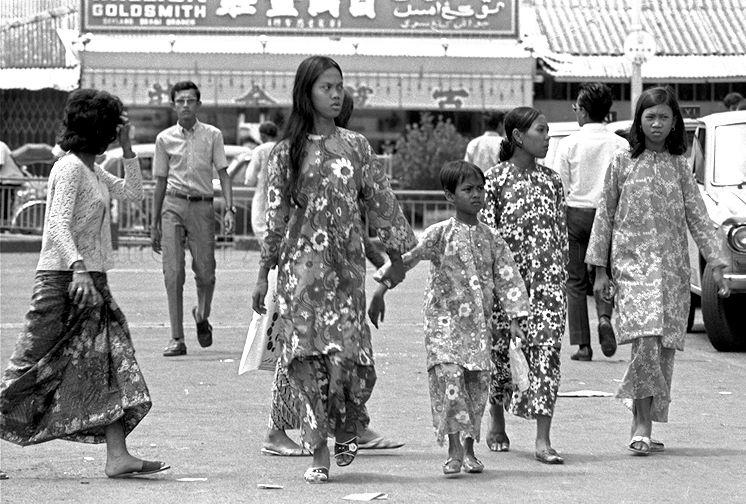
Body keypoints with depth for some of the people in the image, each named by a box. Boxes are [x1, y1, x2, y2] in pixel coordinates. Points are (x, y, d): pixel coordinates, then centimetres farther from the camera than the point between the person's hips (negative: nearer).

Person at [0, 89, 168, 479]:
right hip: (62, 279, -9)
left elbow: (133, 193, 24)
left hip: (91, 282, 9)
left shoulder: (93, 171, 15)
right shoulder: (69, 169, -13)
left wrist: (127, 147, 14)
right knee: (35, 365, -4)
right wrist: (77, 269, -36)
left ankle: (117, 456, -5)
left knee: (110, 365, 0)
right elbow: (58, 224, -23)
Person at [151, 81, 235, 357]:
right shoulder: (165, 139, 8)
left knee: (205, 273, -2)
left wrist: (230, 209, -10)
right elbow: (160, 182, 14)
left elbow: (223, 173, 4)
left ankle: (202, 316, 29)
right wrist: (154, 224, 14)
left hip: (202, 206, 0)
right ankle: (177, 338, -4)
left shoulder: (212, 135, 6)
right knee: (173, 273, -7)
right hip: (173, 204, 0)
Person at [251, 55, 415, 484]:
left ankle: (348, 426, 21)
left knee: (345, 354, -8)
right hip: (301, 265, 0)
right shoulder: (287, 152, 4)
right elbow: (275, 216, 6)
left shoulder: (356, 146, 6)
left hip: (346, 265, 0)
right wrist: (263, 275, 5)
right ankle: (319, 454, 2)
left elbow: (381, 202, 11)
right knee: (309, 356, -4)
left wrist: (398, 255, 12)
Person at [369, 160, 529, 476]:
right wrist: (381, 289, -20)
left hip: (480, 324, 4)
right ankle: (454, 452, -9)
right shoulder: (440, 234, -4)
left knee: (478, 384, 4)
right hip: (444, 320, -4)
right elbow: (407, 258, -10)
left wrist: (514, 320, -2)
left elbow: (507, 278, 6)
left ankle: (469, 449, 18)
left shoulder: (491, 239, 7)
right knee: (449, 379, -14)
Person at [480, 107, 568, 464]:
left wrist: (562, 276, 8)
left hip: (546, 277, 2)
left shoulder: (551, 181, 9)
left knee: (547, 350, -9)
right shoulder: (495, 179, -2)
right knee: (499, 351, 8)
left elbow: (562, 233, 12)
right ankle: (497, 427, 30)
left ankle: (543, 440, -13)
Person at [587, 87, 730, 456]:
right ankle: (641, 424, -16)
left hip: (673, 267, 3)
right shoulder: (622, 163, 3)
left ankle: (646, 425, 12)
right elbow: (604, 216, 7)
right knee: (646, 338, -20)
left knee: (664, 348, 2)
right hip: (632, 263, -3)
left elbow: (697, 216, 7)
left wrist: (715, 263, -2)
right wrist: (600, 270, 4)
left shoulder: (678, 166, 8)